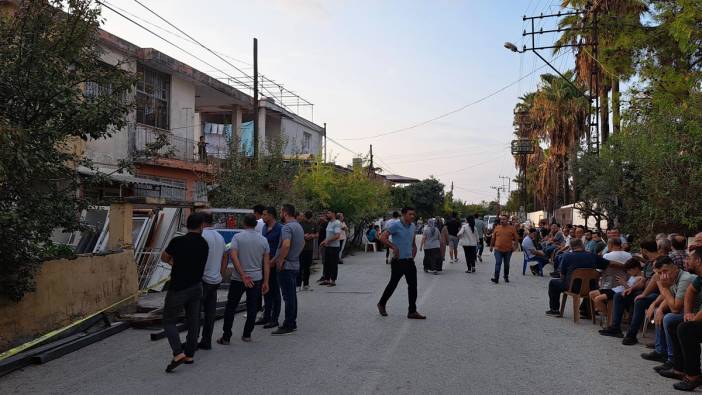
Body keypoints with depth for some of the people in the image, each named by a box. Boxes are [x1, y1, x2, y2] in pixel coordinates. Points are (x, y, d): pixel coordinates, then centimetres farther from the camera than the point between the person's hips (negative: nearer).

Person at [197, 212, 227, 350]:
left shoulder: (202, 236, -14)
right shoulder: (220, 236, 13)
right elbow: (225, 257, 20)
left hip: (203, 279, -8)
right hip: (216, 280, 8)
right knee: (210, 312, 10)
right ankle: (206, 342, 15)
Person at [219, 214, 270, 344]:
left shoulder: (237, 237, -6)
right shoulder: (263, 240, 2)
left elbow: (233, 256, -18)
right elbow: (267, 263, 2)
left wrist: (243, 275, -18)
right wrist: (266, 282, 6)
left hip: (238, 279, -2)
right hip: (256, 278, 2)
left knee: (230, 307, 9)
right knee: (252, 308, 12)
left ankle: (226, 337, 9)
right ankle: (247, 335, 17)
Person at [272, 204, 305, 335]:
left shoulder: (287, 227, -18)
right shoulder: (299, 226, 14)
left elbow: (286, 245, -32)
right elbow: (303, 243, 26)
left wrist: (280, 261, -22)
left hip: (286, 266, -10)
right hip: (295, 264, 10)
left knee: (288, 296, -5)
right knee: (292, 295, 15)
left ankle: (288, 326, 0)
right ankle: (292, 323, 23)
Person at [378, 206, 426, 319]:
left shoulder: (412, 226, 9)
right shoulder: (396, 226, -13)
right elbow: (383, 237, -18)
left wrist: (413, 254, 15)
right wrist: (394, 247, -19)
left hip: (409, 261, 6)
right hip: (398, 261, -6)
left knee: (413, 285, 2)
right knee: (393, 284, 6)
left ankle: (412, 311, 7)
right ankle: (381, 304, 26)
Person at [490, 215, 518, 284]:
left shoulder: (511, 228, 1)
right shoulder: (497, 228, 5)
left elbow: (515, 238, 4)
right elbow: (493, 238, 13)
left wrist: (514, 244, -8)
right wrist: (491, 246, 14)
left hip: (508, 250, 0)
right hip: (498, 249, 0)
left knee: (507, 264, 13)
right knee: (498, 263, -8)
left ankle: (506, 277, 28)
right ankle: (496, 278, -11)